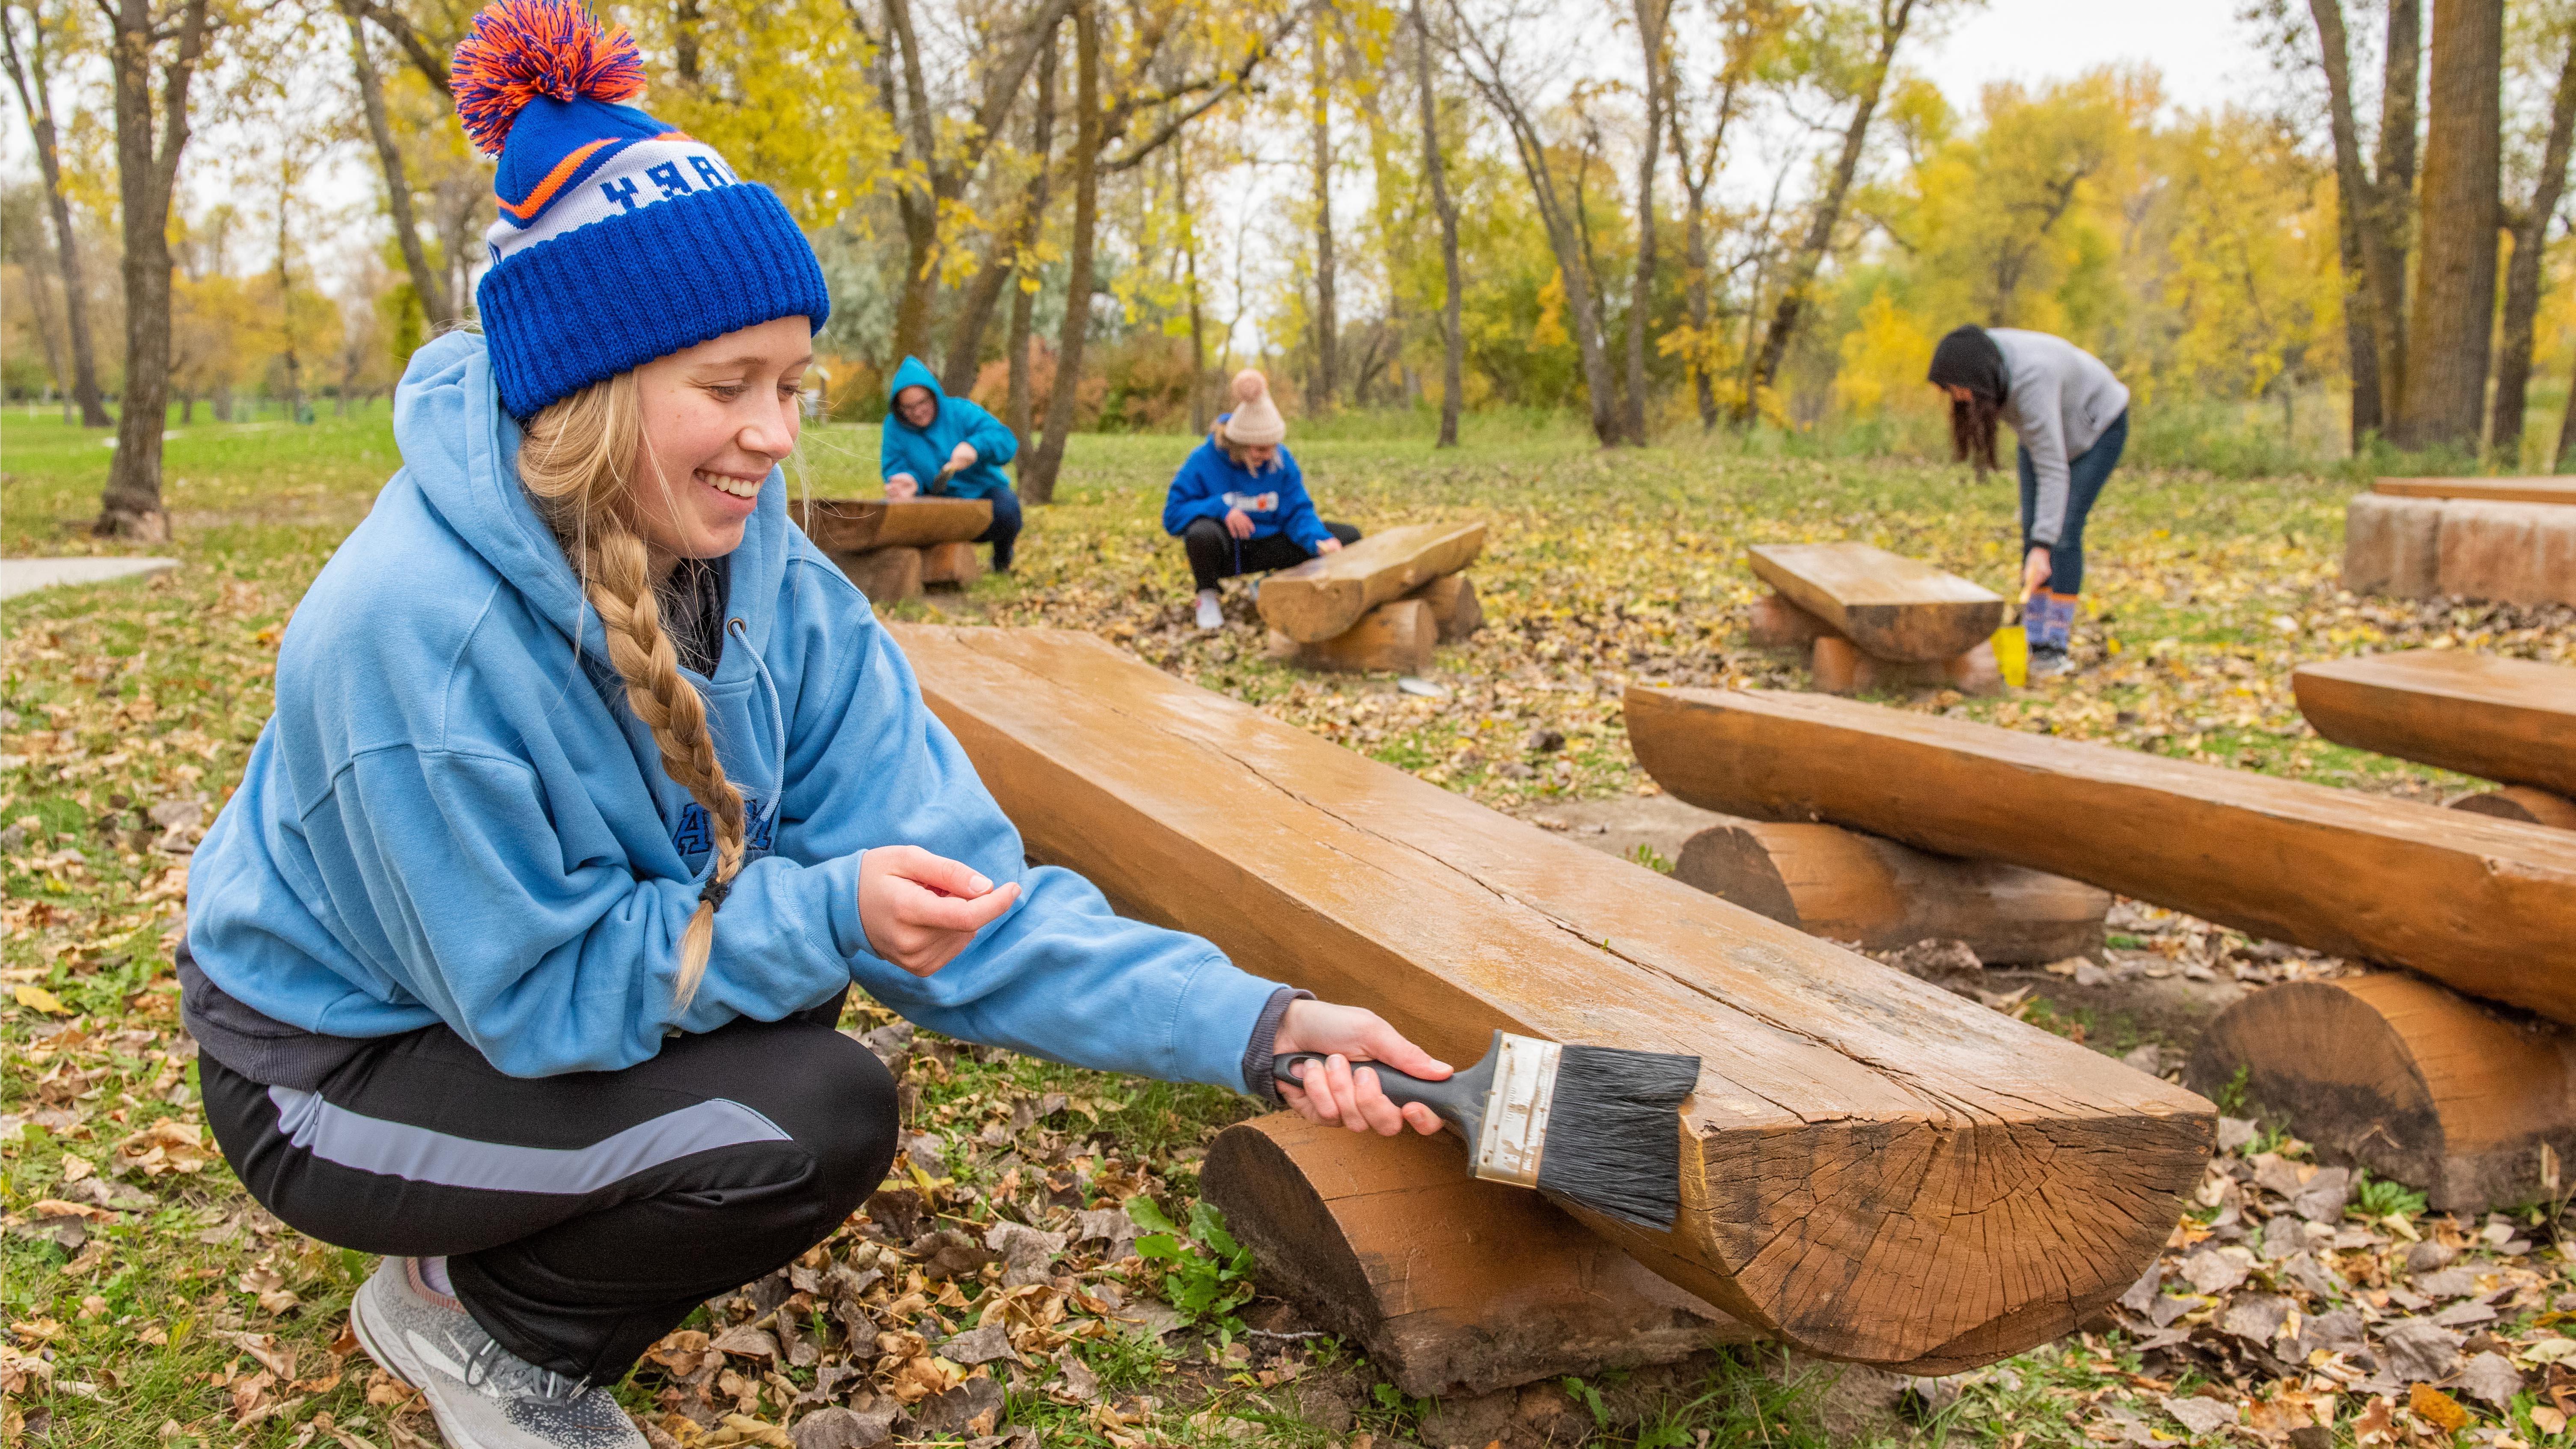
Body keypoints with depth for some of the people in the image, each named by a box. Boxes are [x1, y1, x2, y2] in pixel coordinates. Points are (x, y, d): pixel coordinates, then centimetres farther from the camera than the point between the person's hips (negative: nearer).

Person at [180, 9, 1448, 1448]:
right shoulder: (415, 626, -33)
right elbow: (536, 990, -24)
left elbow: (947, 881, -20)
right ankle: (475, 1320, 4)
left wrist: (1251, 1025, -29)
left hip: (535, 992, 8)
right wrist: (819, 910, -35)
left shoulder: (770, 582, -14)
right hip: (332, 1073, -7)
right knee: (818, 1122, -23)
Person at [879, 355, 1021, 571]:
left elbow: (1006, 440, -20)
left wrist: (975, 447, -42)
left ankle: (1002, 557, 3)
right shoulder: (894, 427, -3)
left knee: (1006, 508, -35)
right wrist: (910, 482, -35)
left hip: (984, 491, -1)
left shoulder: (962, 412, -9)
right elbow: (895, 469, -10)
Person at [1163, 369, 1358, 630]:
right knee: (1202, 533, -42)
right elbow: (1173, 515, -15)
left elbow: (1298, 512, -7)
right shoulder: (1204, 460, -17)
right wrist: (1220, 508, -31)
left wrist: (1320, 540, -28)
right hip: (1224, 551, -4)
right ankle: (1207, 597, -8)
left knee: (1349, 537, -7)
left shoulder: (1281, 459, -8)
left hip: (1266, 547, 4)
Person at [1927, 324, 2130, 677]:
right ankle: (2034, 641, 1)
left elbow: (2053, 471, -42)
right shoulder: (1976, 353, -20)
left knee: (2064, 532, -15)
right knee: (2032, 529, -2)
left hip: (2096, 427, -7)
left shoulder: (2031, 383, -42)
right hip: (2045, 425, 7)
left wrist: (2042, 548, -45)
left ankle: (2056, 647, -9)